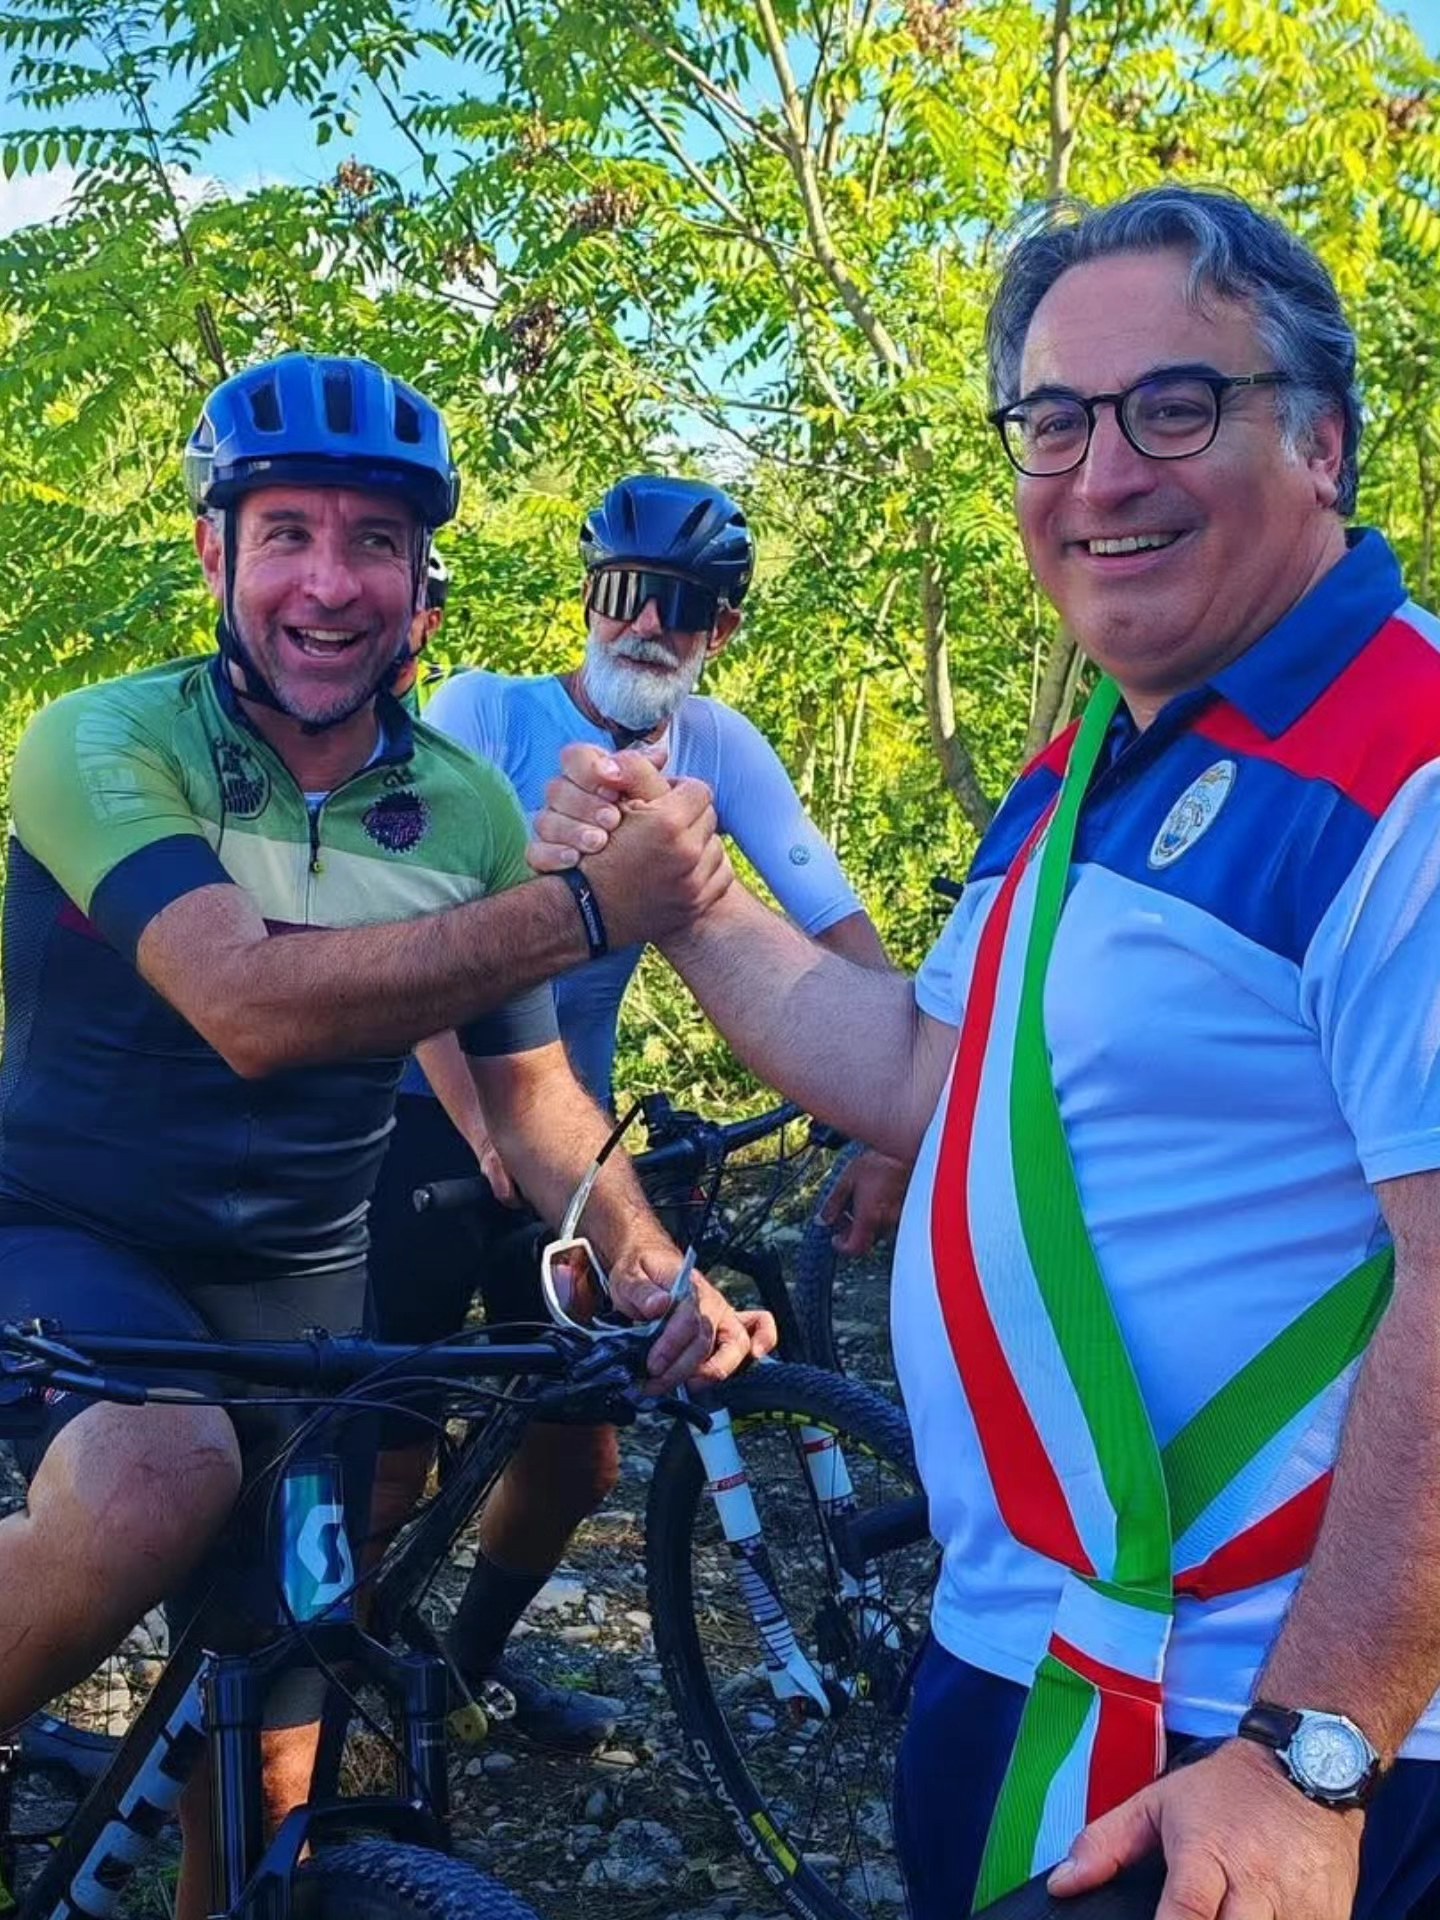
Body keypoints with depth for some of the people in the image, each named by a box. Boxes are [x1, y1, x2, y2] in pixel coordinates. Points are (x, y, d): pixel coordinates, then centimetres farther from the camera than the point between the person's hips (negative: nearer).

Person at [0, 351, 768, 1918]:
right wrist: (585, 906, -36)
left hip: (301, 1285, 4)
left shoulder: (467, 805, -1)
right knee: (158, 1484, -36)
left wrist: (660, 1278, -10)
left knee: (268, 1740, 8)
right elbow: (254, 1008, -31)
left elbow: (529, 1087, 6)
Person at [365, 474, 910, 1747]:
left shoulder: (716, 746, -3)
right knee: (391, 1453, -4)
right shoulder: (488, 711, -12)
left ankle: (474, 1656, 35)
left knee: (579, 1454, 9)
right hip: (430, 1119, -4)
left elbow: (842, 931, -9)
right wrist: (488, 1134, -32)